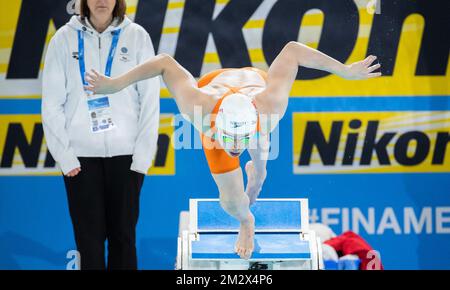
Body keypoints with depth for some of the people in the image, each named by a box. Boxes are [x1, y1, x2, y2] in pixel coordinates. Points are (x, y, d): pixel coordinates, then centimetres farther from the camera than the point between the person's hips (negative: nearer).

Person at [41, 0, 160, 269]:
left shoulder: (137, 36, 1)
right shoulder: (65, 38, 1)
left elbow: (150, 100, 0)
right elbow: (52, 103, 2)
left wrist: (143, 154, -5)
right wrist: (64, 154, -4)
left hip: (125, 153, 0)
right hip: (80, 154, 0)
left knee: (124, 234, 5)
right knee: (89, 237, 1)